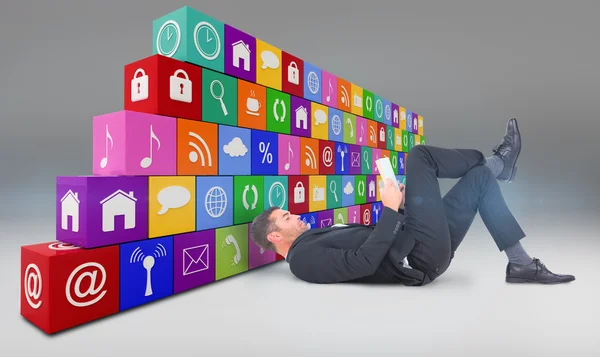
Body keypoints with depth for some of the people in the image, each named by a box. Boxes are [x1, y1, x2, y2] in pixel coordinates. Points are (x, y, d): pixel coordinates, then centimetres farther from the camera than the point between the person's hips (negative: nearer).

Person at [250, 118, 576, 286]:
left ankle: (521, 264, 16)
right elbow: (364, 262, -25)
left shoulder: (316, 240, 19)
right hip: (421, 259, -9)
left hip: (417, 248, 9)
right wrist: (391, 210, -19)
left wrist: (397, 207, 6)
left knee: (480, 178, 13)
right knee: (419, 156, -8)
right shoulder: (304, 259, -11)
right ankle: (499, 161, 13)